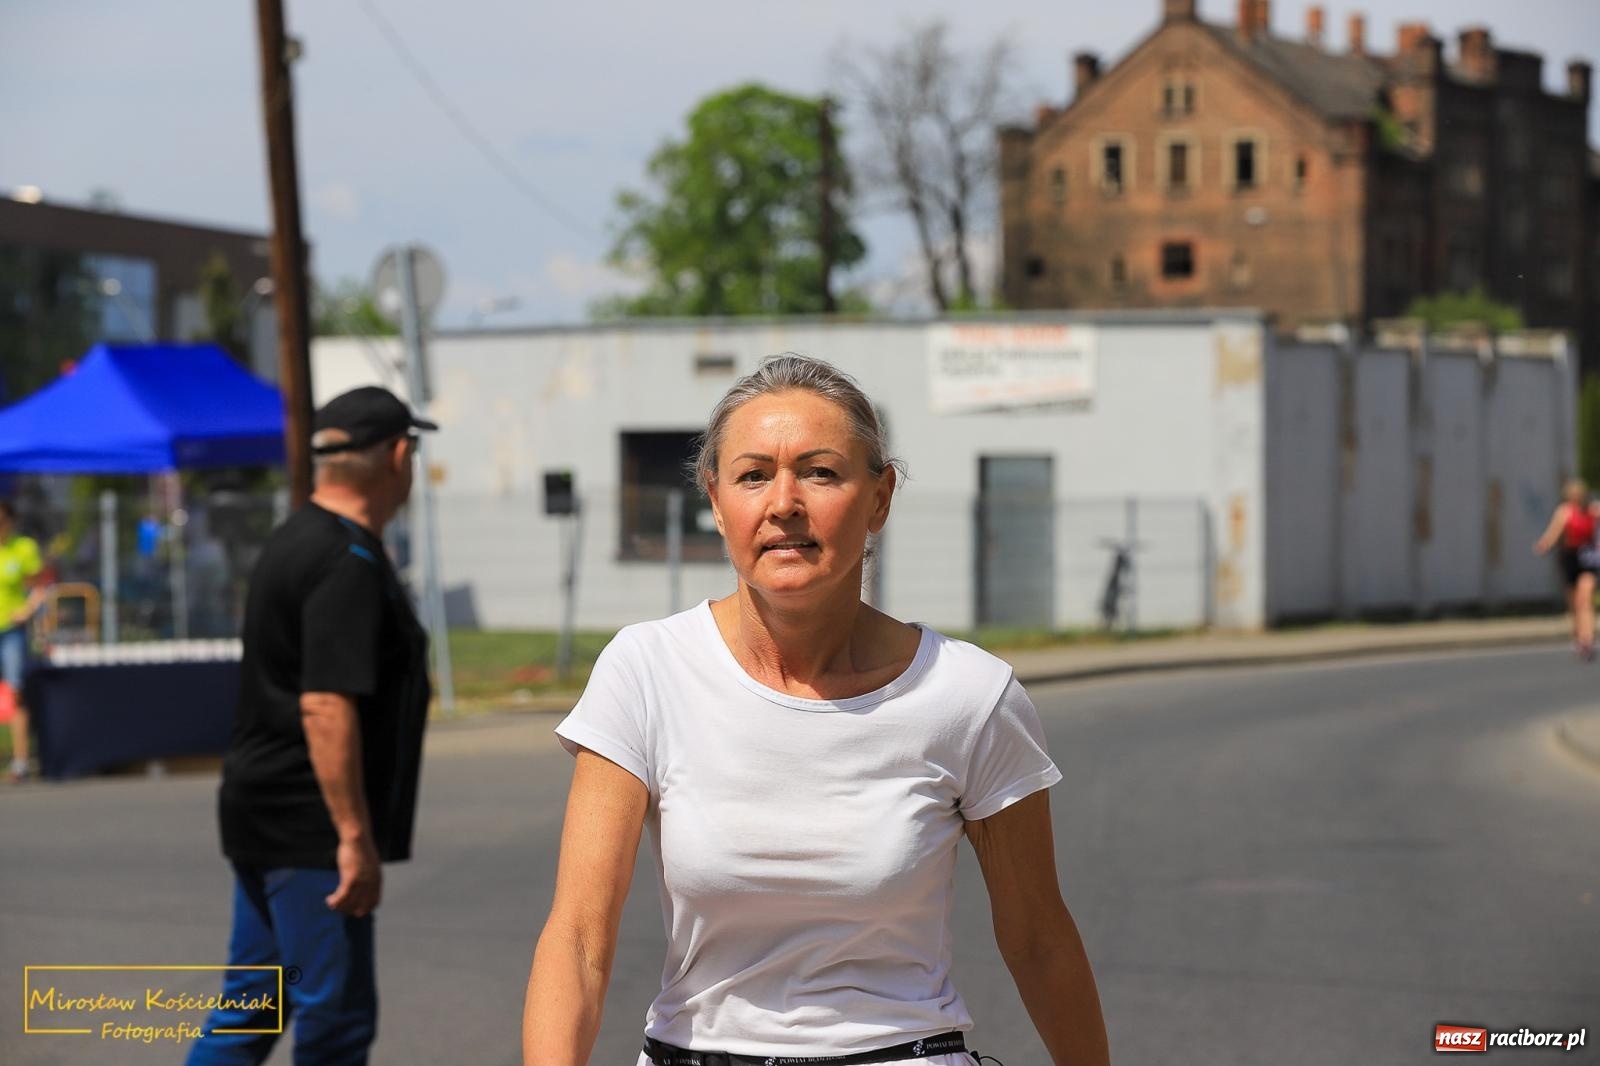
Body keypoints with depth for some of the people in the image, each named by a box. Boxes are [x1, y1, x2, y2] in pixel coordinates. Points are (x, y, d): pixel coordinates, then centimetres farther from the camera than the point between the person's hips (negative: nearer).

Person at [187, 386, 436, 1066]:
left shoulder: (295, 540, 14)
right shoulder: (349, 563, -17)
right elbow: (325, 706, -25)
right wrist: (355, 837, -24)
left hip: (260, 808, 10)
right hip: (309, 829, -10)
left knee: (249, 1007, 14)